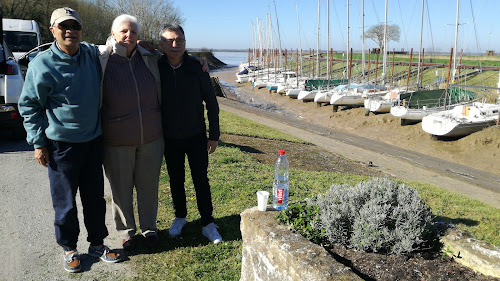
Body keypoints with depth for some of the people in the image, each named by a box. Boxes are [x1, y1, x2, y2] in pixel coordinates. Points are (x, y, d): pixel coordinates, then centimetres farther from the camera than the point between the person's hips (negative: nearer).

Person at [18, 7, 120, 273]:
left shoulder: (92, 53, 3)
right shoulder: (42, 64, -10)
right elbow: (28, 106, -3)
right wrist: (38, 142, -5)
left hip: (93, 141, 4)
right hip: (62, 145, -4)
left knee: (95, 198, 14)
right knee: (65, 203, 7)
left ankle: (97, 243, 31)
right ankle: (69, 249, 28)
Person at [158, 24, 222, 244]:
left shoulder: (197, 68, -8)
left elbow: (211, 103, -3)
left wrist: (214, 135, -3)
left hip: (196, 137, -1)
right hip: (170, 139, 2)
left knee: (201, 180, 3)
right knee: (176, 180, 14)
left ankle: (208, 224, 16)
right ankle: (180, 217, 34)